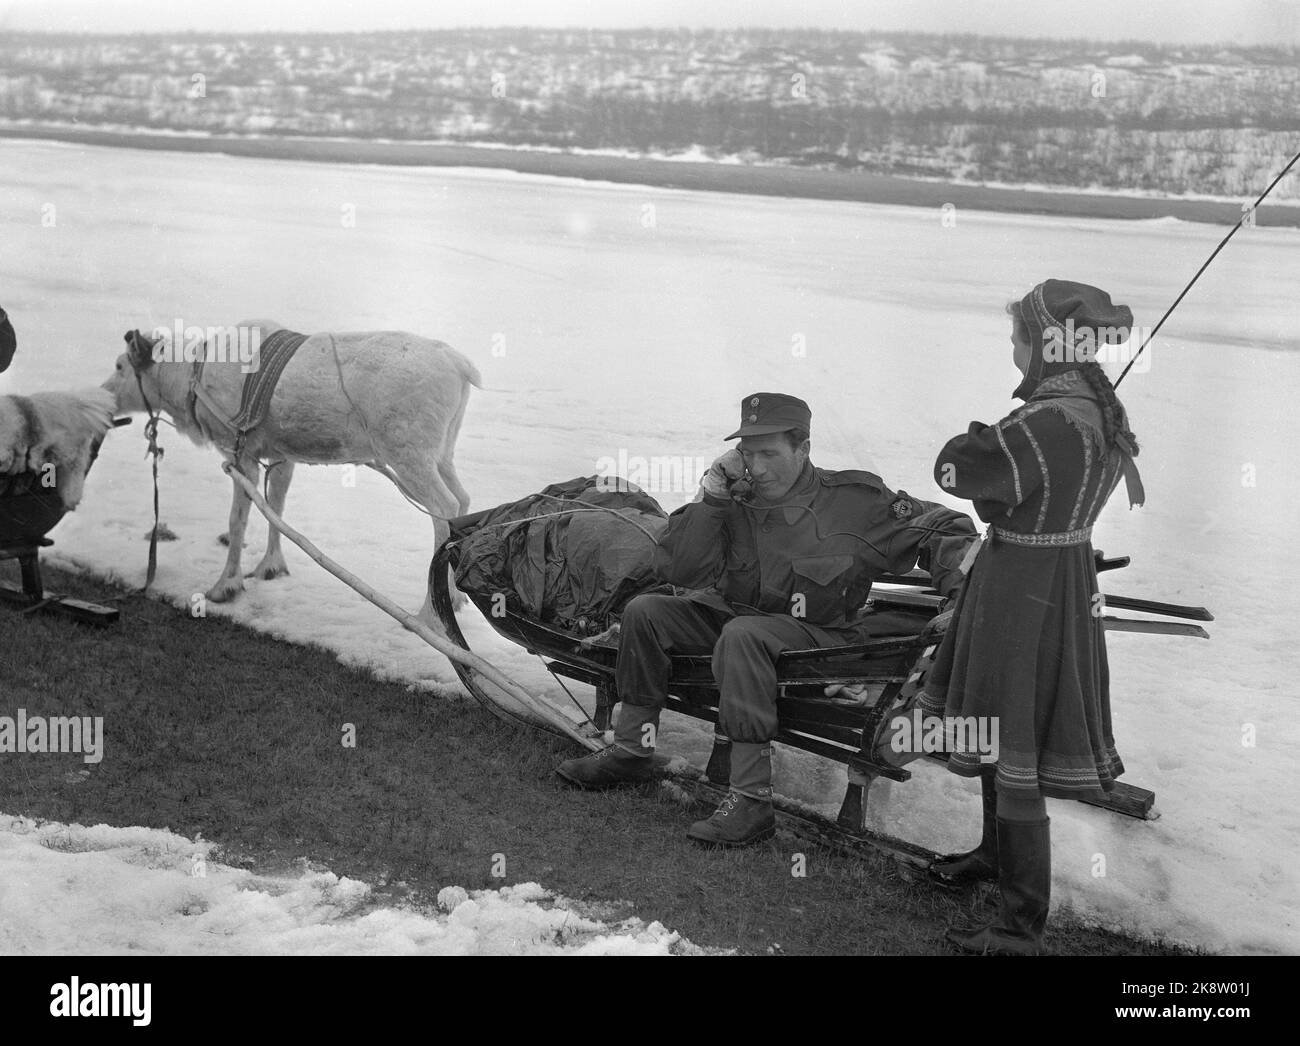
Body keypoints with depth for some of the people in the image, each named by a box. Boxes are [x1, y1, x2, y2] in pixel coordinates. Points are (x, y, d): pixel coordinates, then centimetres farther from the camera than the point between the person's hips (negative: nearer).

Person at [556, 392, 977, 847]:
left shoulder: (855, 500, -10)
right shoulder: (736, 501, -1)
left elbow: (948, 531, -5)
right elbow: (677, 570, -10)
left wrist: (958, 596, -20)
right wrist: (711, 495, -16)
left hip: (820, 634, -6)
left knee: (743, 635, -36)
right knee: (646, 611, -6)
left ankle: (751, 801, -37)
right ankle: (630, 751, 4)